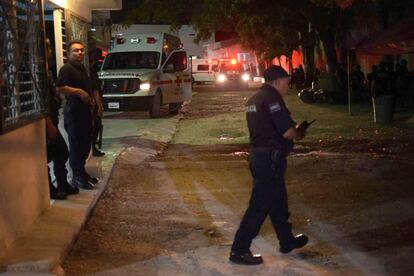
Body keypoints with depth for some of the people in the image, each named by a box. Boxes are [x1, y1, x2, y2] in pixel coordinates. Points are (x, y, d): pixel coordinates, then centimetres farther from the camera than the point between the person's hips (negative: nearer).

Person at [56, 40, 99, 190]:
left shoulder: (82, 68, 17)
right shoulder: (66, 69, -12)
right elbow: (60, 88, -24)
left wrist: (91, 96, 16)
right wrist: (78, 92, -23)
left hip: (85, 109, 9)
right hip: (74, 110, -9)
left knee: (86, 143, 15)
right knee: (76, 144, -5)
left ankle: (82, 172, 26)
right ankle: (77, 177, 1)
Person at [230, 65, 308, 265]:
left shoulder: (255, 99, 15)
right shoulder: (271, 98, -16)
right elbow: (287, 131, -21)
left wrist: (294, 130, 14)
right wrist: (300, 134, 1)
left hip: (258, 155, 10)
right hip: (270, 158, -10)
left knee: (278, 199, 20)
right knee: (260, 205, -5)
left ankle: (287, 241, 34)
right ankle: (239, 250, -1)